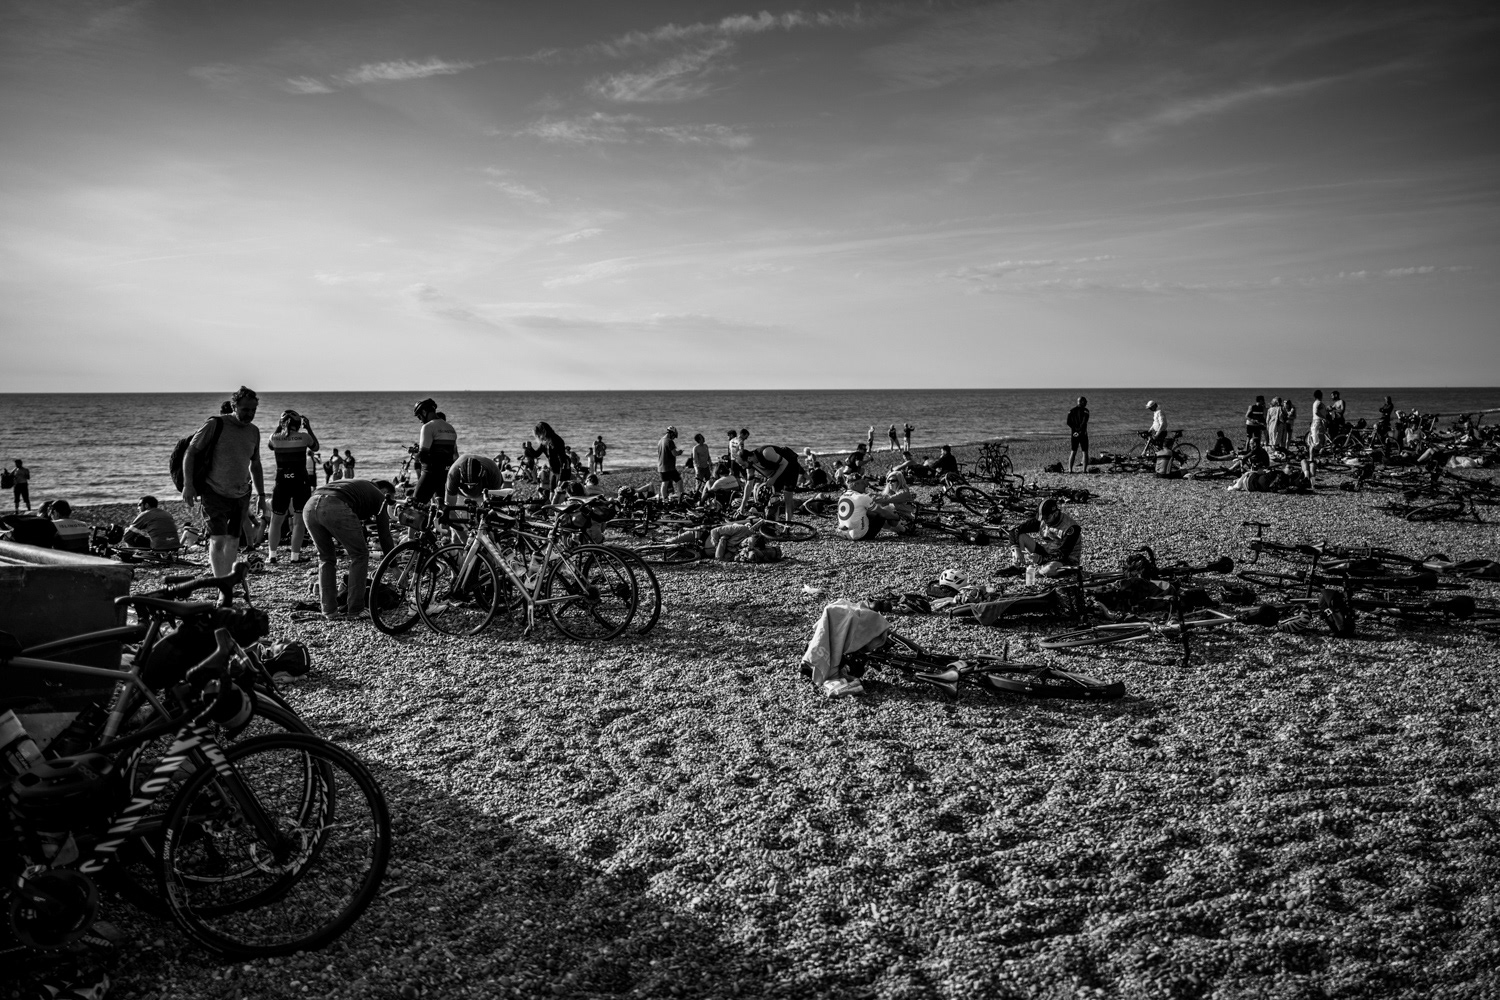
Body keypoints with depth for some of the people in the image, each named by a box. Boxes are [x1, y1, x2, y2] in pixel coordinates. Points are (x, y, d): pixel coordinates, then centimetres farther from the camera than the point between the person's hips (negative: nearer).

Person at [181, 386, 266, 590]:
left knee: (233, 541, 6)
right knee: (218, 540, -14)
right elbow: (190, 453, -7)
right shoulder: (216, 425, -10)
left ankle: (227, 584, 16)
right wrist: (188, 485, -16)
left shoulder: (254, 432, 7)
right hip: (215, 492, -5)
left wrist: (261, 495, 17)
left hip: (241, 495, 5)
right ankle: (224, 591, -13)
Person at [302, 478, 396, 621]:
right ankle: (355, 610, 12)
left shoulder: (358, 486, 41)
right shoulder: (379, 496, 23)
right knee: (360, 555, 11)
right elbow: (384, 535, 21)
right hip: (335, 508, -7)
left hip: (309, 506, 7)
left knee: (326, 558, 23)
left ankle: (329, 611, 20)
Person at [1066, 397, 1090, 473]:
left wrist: (1076, 429, -3)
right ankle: (1084, 470, -2)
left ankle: (1070, 470, 2)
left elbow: (1068, 422, 0)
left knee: (1073, 452, 9)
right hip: (1083, 434, -4)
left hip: (1073, 434, 4)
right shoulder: (1085, 411, -7)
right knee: (1085, 452, 4)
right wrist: (1079, 431, -15)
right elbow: (1084, 422, -17)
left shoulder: (1071, 411, 6)